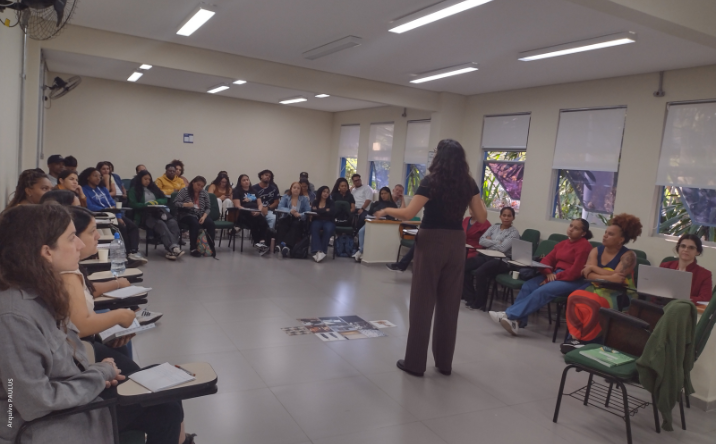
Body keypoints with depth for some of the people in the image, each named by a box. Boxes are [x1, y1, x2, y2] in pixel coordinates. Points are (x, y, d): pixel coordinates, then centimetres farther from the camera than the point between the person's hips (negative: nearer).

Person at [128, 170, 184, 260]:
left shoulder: (153, 187, 27)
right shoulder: (134, 190, 13)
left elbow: (165, 199, 21)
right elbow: (133, 204, -1)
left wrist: (156, 202, -1)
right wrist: (146, 204, -16)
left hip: (159, 211, 4)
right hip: (145, 213, -4)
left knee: (173, 222, -30)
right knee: (160, 224, -37)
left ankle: (171, 249, -45)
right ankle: (173, 247, -52)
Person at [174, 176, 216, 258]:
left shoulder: (204, 193, 9)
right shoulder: (184, 191, -1)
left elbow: (208, 208, 7)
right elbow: (175, 203, -7)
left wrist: (204, 216, -12)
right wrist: (186, 205, -26)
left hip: (200, 216, 3)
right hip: (187, 215, -3)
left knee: (210, 223, -28)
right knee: (195, 223, -36)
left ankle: (211, 247, -19)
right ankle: (193, 248, -29)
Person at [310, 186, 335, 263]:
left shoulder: (331, 202, 13)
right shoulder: (315, 202, 14)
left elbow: (332, 212, -5)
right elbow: (312, 211, -4)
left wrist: (318, 210, -4)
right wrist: (325, 211, -8)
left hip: (328, 221, 0)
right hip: (317, 221, 0)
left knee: (328, 229, -36)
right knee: (314, 228, -35)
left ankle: (323, 251, -32)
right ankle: (317, 250, -45)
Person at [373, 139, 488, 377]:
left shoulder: (431, 181, -11)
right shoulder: (468, 183, 3)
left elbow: (408, 214, -18)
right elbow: (482, 218, 4)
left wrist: (386, 210, -2)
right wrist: (480, 201, 23)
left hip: (431, 242, -5)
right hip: (456, 244, 5)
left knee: (422, 302, 4)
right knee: (449, 304, 12)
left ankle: (415, 362, 10)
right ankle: (444, 362, 21)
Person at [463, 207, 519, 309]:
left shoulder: (514, 232, 1)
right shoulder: (494, 226, 16)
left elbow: (502, 248, -14)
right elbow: (481, 241, 3)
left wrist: (490, 241, -1)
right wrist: (497, 242, -5)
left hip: (501, 260, -6)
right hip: (485, 256, 6)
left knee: (480, 272, -33)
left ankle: (479, 302, -11)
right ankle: (470, 298, -6)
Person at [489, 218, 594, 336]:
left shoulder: (584, 245, -6)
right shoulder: (562, 243, 18)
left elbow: (575, 272, -14)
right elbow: (547, 260, 11)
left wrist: (555, 277, -16)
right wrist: (549, 273, -9)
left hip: (572, 281, -7)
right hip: (554, 275, 7)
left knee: (541, 291, -30)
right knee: (528, 286, -19)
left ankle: (510, 315, -33)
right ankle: (516, 321, -30)